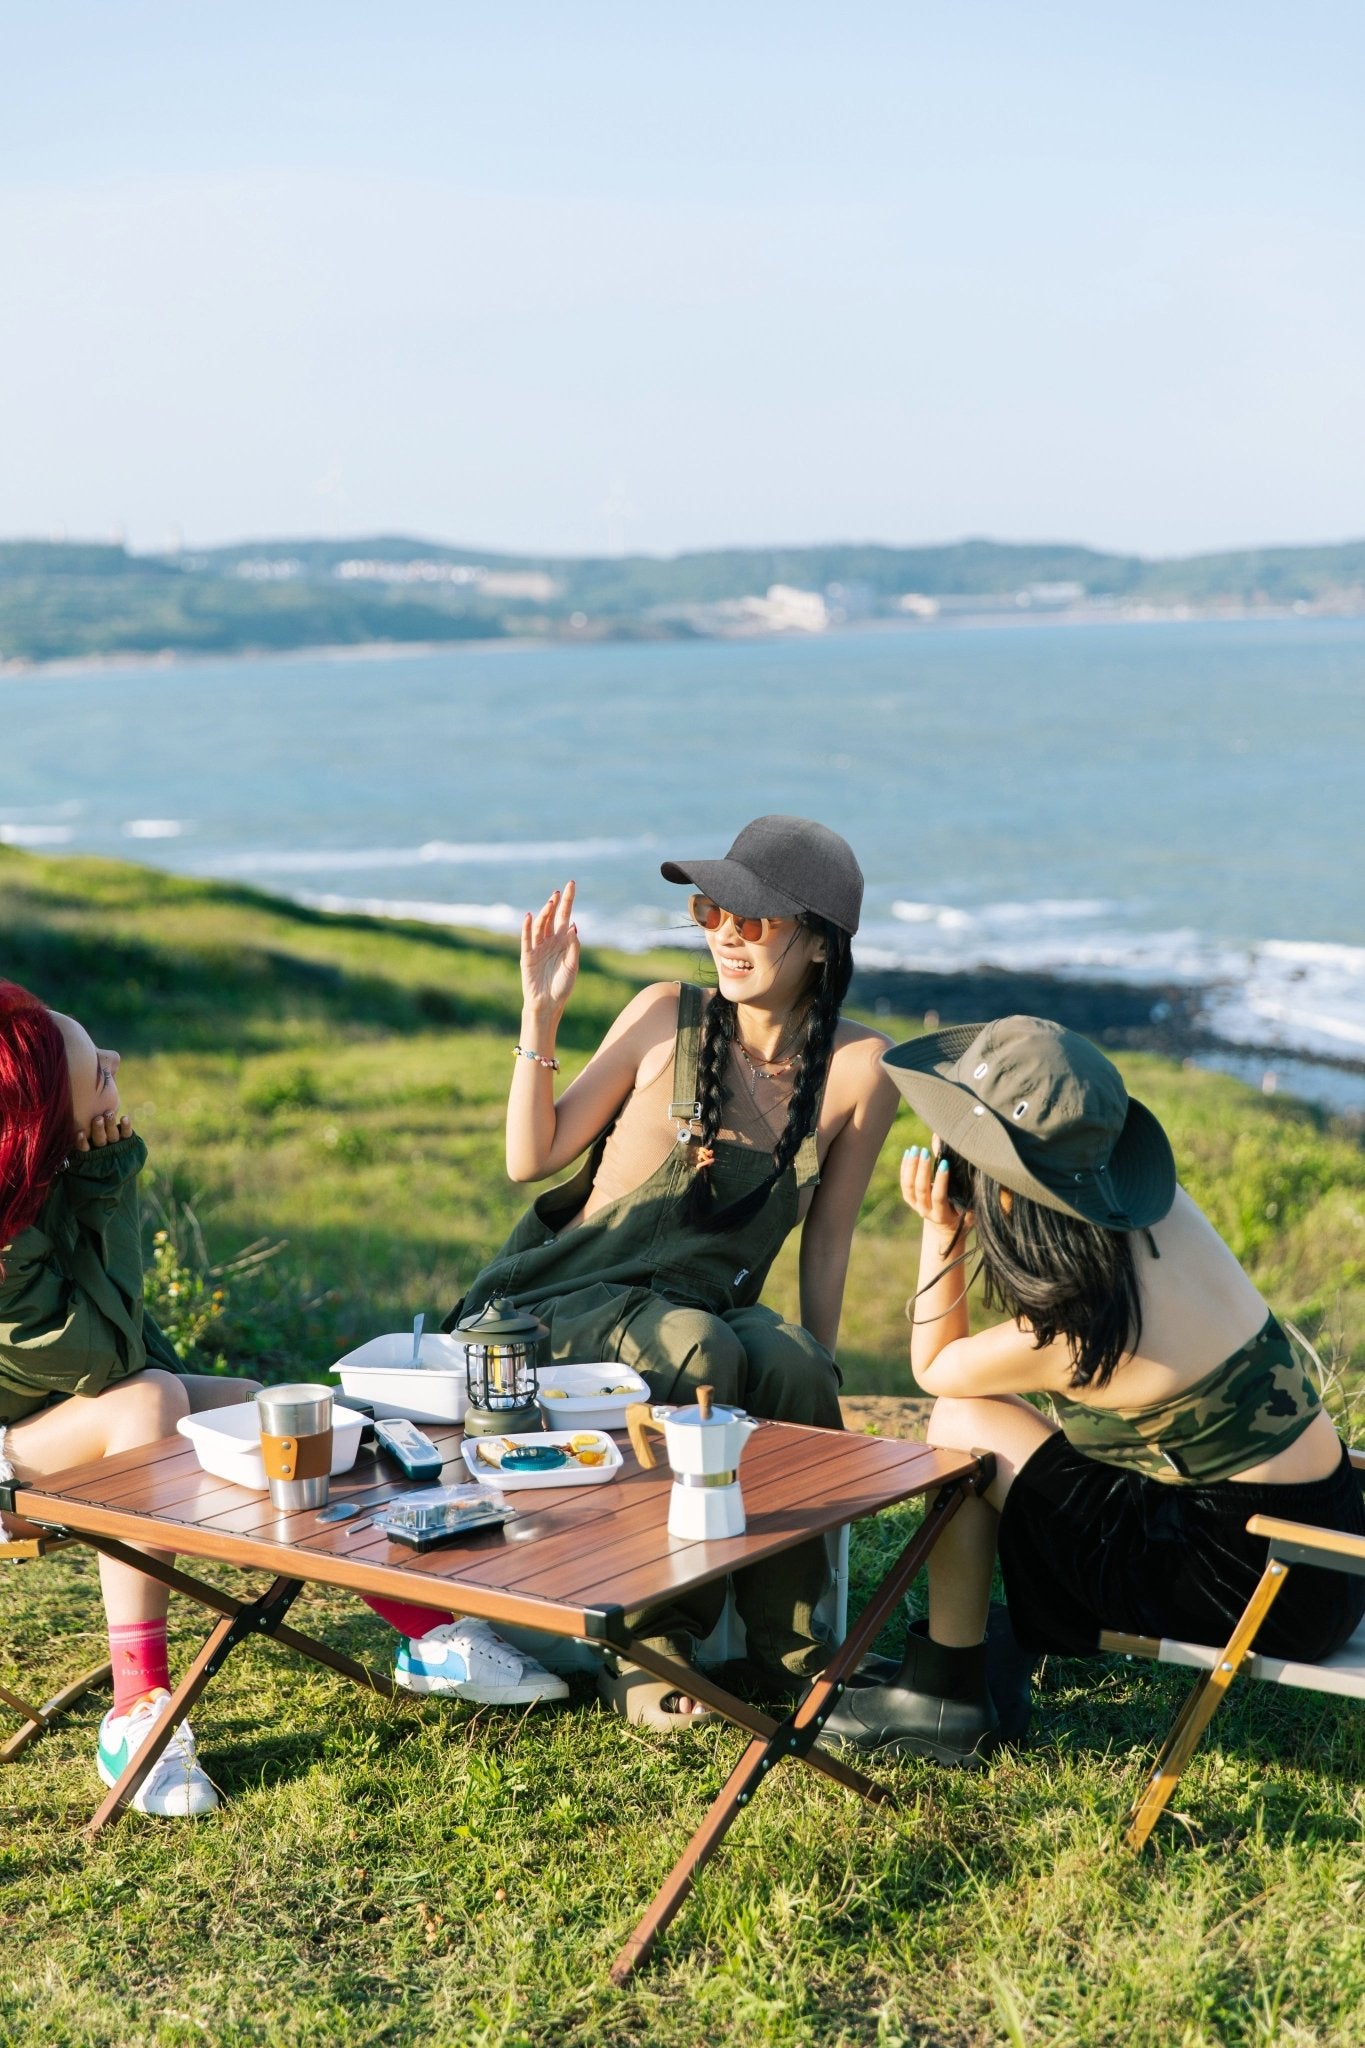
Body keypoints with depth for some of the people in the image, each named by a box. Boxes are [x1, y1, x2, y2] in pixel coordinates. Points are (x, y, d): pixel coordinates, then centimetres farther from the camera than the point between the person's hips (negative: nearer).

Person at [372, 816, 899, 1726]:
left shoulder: (860, 1068, -4)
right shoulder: (669, 1015, -6)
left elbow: (827, 1239, 4)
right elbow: (532, 1157, -2)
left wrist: (822, 1378, 3)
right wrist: (541, 1014, -10)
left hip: (708, 1310, 2)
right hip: (573, 1300, -2)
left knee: (791, 1366, -32)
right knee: (707, 1358, -33)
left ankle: (786, 1635, -12)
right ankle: (655, 1642, -16)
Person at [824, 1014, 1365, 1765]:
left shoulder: (1068, 1337, -24)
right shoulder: (1159, 1207, -5)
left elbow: (932, 1369, -2)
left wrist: (942, 1232, -9)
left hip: (1259, 1586, -8)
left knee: (964, 1426, -4)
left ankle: (942, 1698, 9)